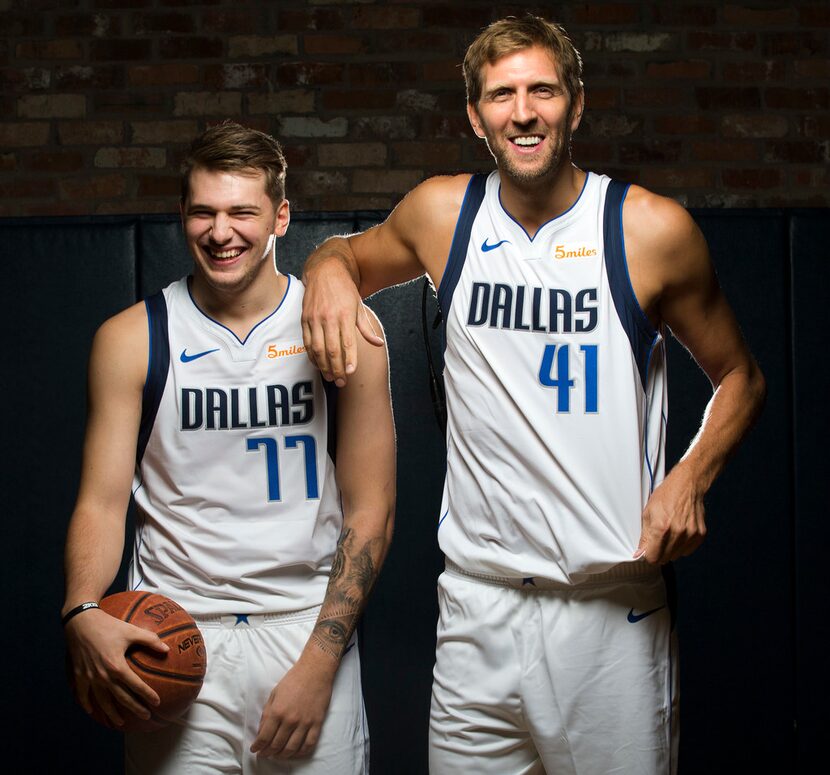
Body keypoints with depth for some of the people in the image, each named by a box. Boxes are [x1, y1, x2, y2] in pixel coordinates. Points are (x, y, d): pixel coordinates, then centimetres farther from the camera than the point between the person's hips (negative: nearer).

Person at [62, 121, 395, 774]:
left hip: (309, 628, 0)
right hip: (171, 639, 0)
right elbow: (102, 501, 0)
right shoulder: (131, 340, 1)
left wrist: (318, 663, -9)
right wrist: (82, 613, -20)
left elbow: (370, 510, -1)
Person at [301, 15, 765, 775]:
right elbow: (349, 253, 23)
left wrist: (689, 480, -10)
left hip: (614, 605, -2)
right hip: (478, 603, 2)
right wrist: (328, 271, -2)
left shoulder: (653, 229, -4)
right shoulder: (442, 214, 3)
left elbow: (739, 376, 7)